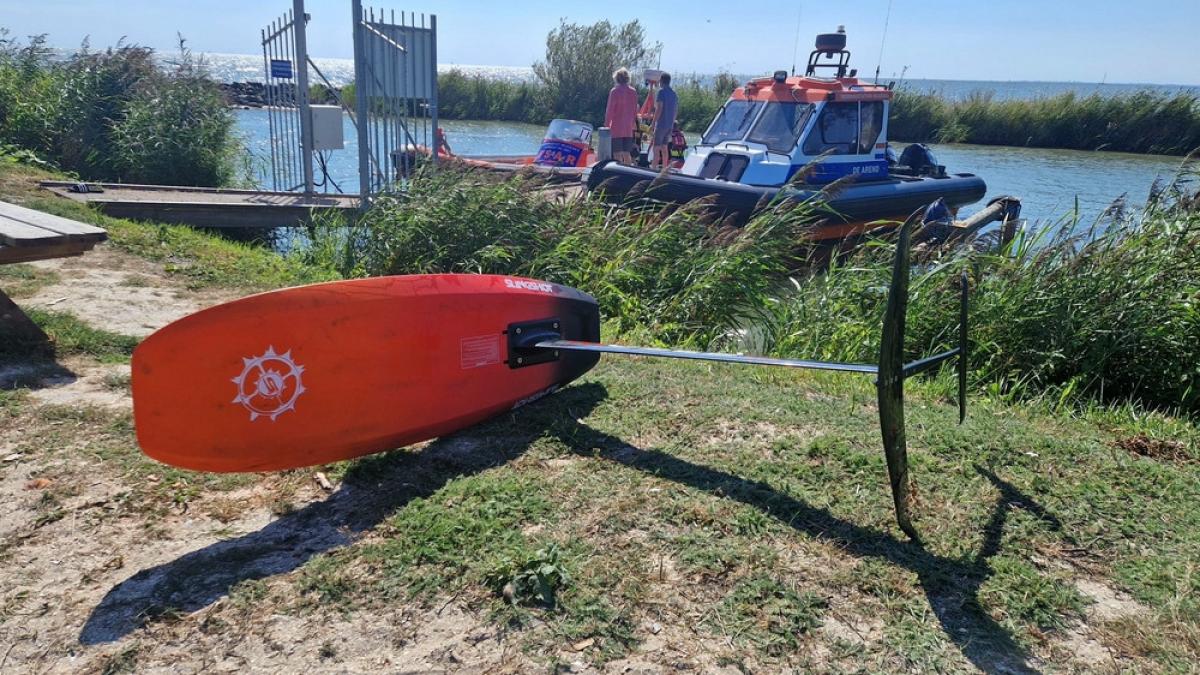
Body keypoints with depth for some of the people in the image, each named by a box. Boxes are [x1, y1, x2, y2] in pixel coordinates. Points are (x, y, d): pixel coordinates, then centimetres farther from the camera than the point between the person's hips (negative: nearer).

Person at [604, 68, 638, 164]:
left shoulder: (614, 91, -9)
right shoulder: (633, 92, 7)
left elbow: (610, 110, -10)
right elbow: (635, 110, 13)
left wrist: (607, 124, -3)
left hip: (616, 127, -5)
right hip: (628, 128, 5)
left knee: (617, 154, -4)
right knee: (627, 154, 11)